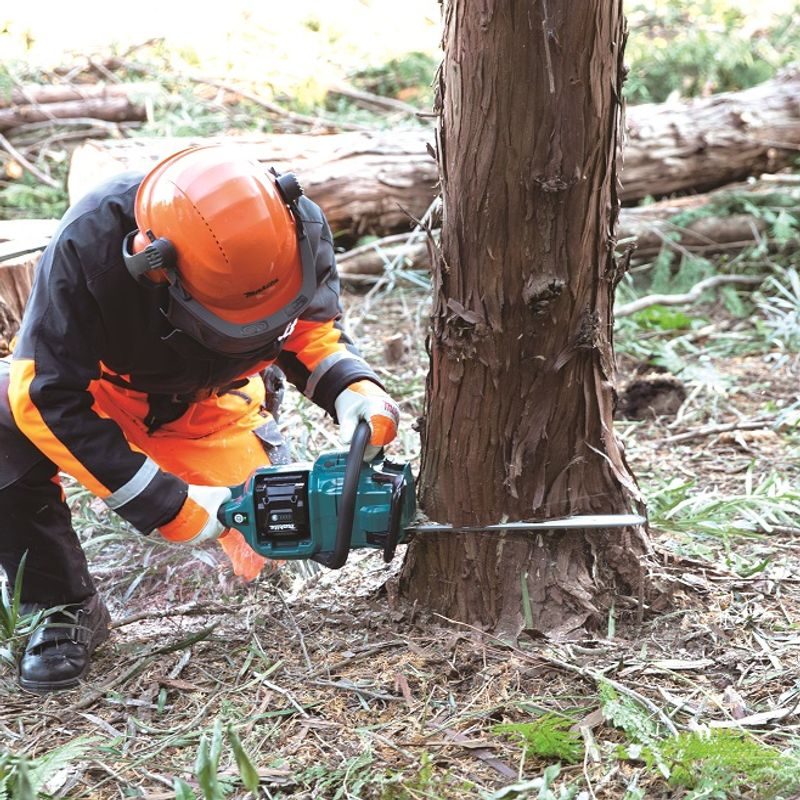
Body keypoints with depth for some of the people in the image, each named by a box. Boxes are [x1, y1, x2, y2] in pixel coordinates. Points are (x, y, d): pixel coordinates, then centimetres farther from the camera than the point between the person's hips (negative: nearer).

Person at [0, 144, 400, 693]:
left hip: (211, 409, 3)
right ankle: (65, 608, -13)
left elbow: (312, 328, -7)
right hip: (99, 393, -2)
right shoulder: (89, 243, -39)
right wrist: (166, 507, -35)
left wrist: (352, 386, -30)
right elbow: (48, 399, -34)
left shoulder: (296, 228, -28)